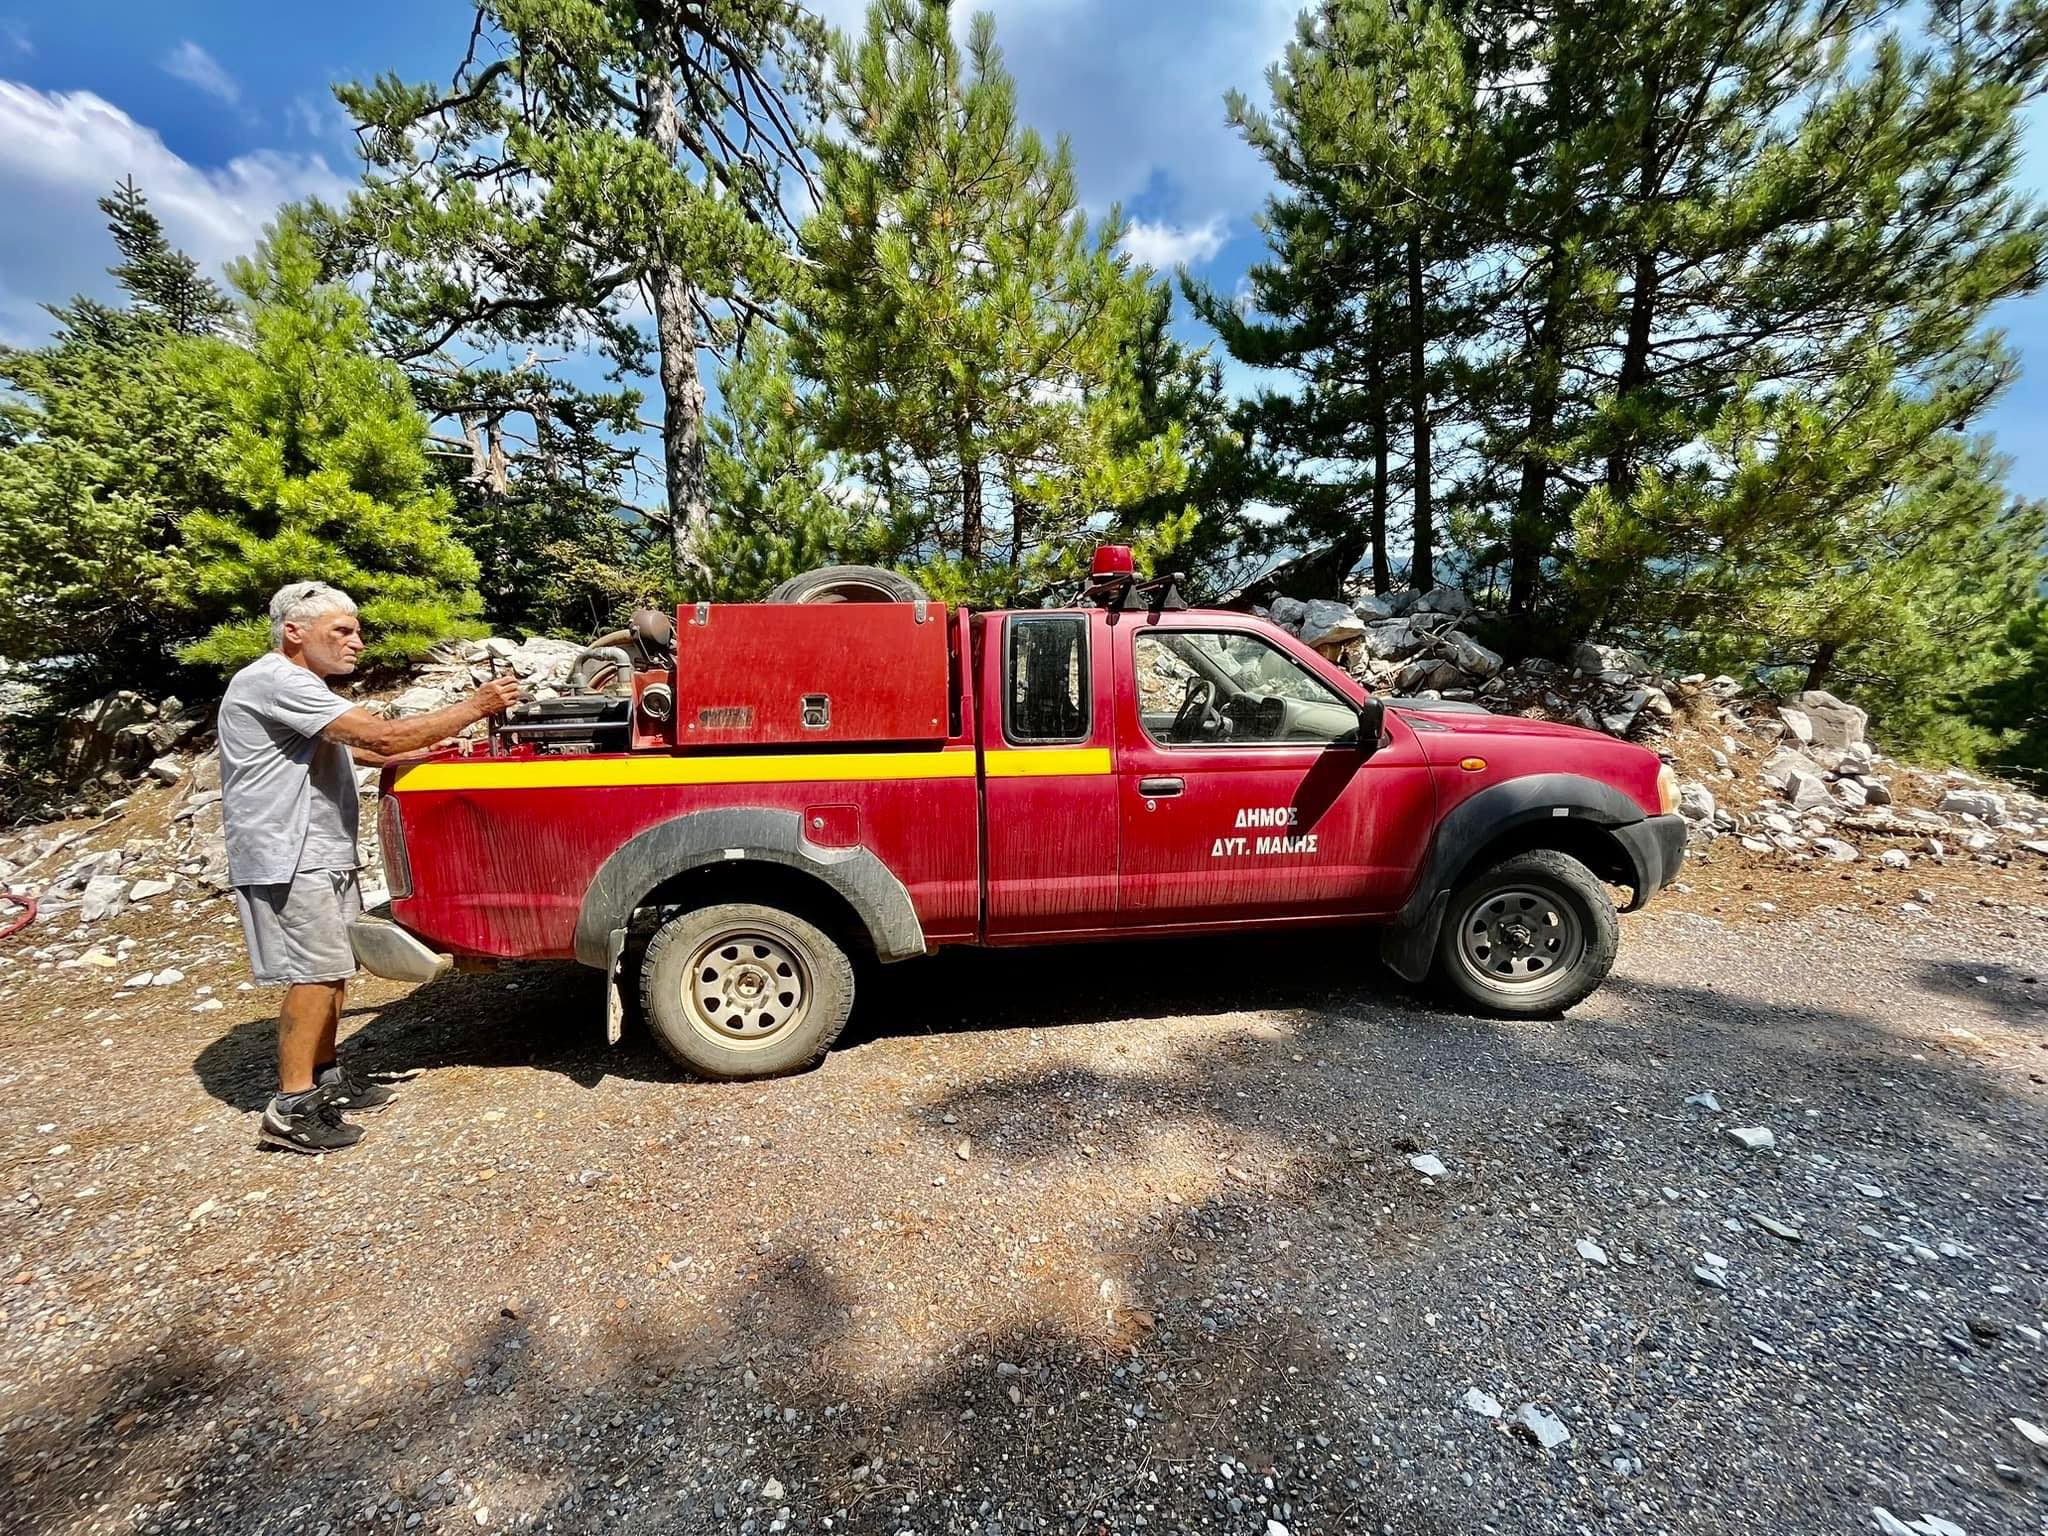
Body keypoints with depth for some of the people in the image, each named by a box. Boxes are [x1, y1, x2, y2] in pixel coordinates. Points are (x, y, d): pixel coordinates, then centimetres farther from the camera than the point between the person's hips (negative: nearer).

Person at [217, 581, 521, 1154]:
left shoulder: (301, 685, 17)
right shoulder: (276, 681, -18)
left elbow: (356, 748, 23)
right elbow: (383, 736, -25)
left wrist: (427, 748, 13)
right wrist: (476, 706, -20)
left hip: (322, 853, 10)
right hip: (287, 858, -10)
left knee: (330, 970, 14)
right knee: (314, 974, -6)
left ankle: (325, 1076, 26)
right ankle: (291, 1109, 4)